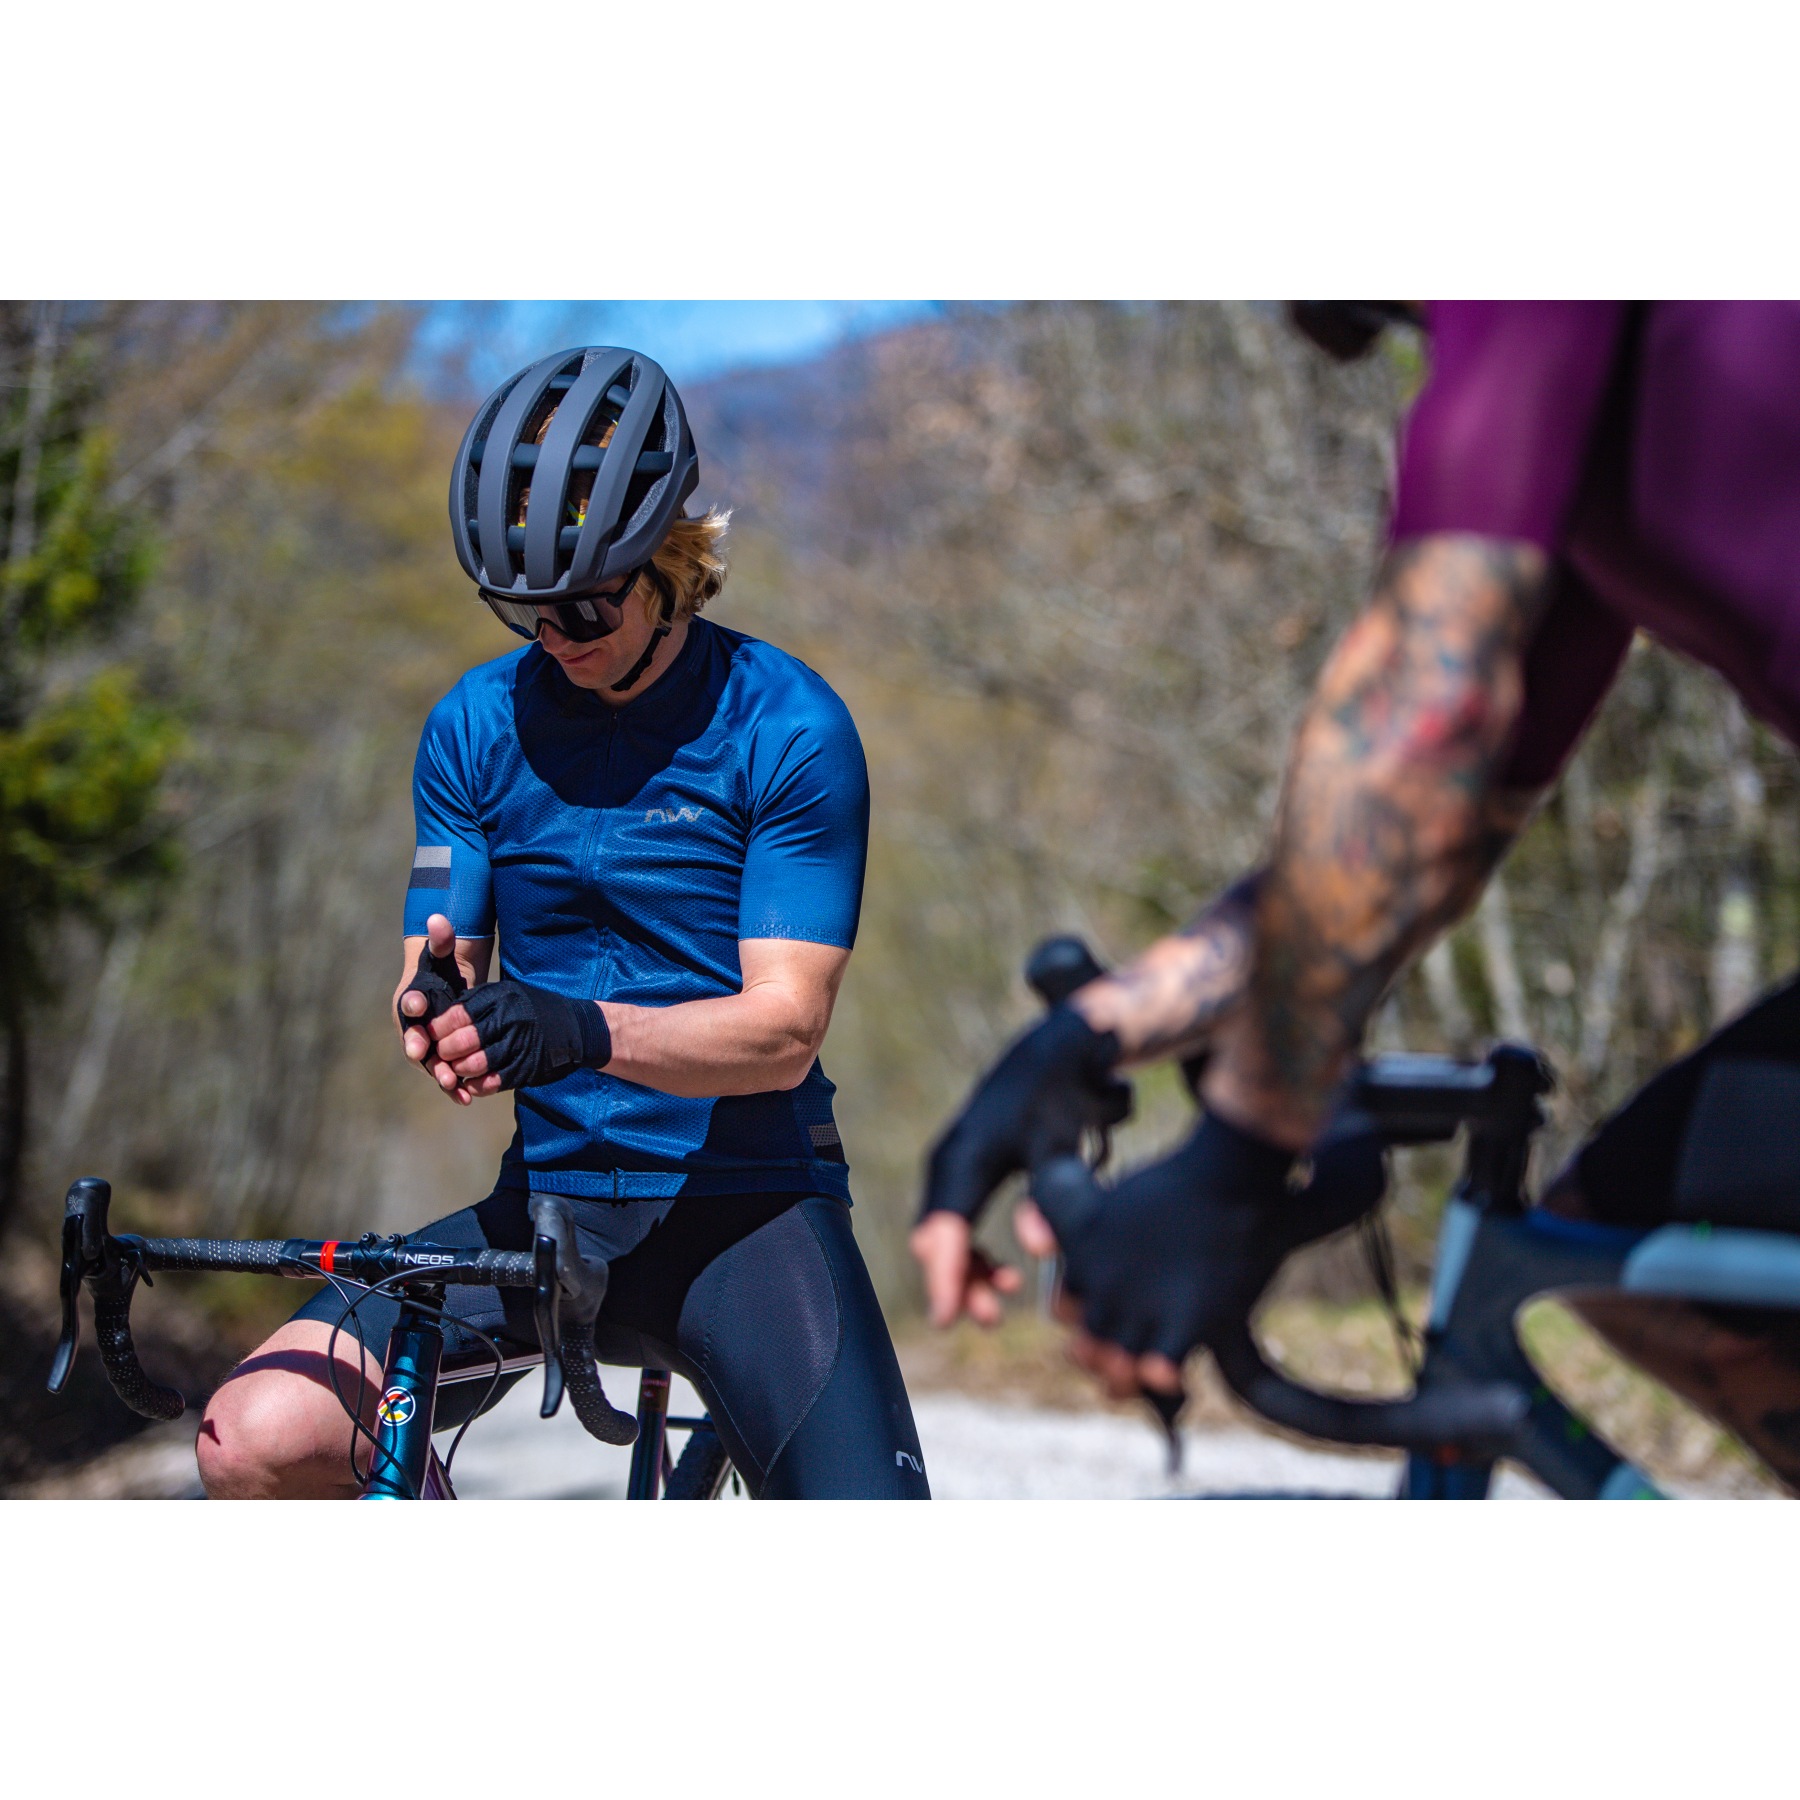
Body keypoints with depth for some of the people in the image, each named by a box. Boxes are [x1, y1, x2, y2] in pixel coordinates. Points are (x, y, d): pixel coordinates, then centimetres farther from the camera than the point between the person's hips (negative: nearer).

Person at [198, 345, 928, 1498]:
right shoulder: (478, 724, 5)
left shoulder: (789, 730, -7)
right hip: (548, 1200, 4)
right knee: (256, 1441, -18)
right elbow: (437, 967, 4)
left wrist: (586, 1031, -33)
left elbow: (784, 1027, -14)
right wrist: (435, 1008, -22)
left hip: (745, 1208, -3)